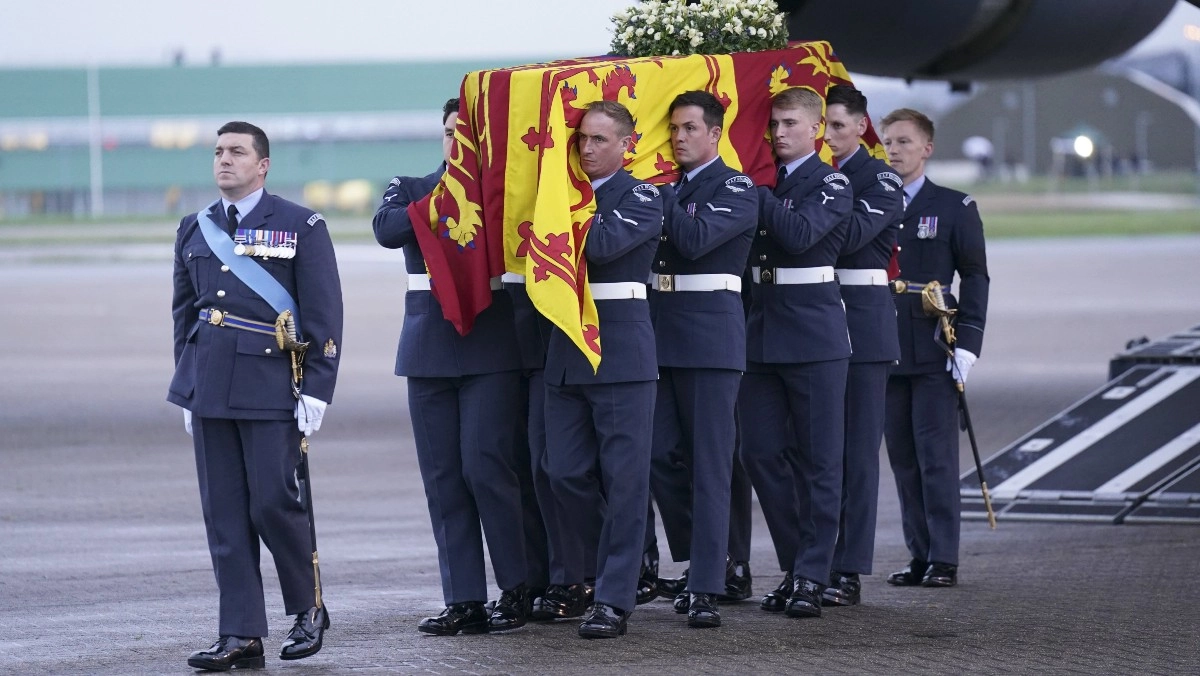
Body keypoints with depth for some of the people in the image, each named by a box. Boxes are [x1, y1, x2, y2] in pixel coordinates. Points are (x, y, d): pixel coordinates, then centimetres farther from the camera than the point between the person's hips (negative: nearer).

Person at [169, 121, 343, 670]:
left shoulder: (301, 227, 0)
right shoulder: (195, 231, 14)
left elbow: (324, 316, -3)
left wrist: (316, 392, -8)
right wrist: (188, 388, 15)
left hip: (271, 385, -5)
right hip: (209, 390, 5)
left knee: (273, 502, -8)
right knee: (223, 511, 2)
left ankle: (309, 608, 15)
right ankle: (241, 636, 4)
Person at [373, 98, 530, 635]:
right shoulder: (411, 190, 12)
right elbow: (386, 229, -8)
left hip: (491, 348, -3)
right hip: (430, 349, 3)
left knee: (484, 467, -11)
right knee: (442, 478, 1)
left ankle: (516, 589, 3)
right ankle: (464, 602, 4)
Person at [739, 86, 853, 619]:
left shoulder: (831, 185, -4)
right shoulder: (762, 181, 15)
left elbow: (800, 232, -20)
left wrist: (753, 191, -16)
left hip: (813, 335, -6)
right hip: (761, 332, 6)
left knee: (818, 459, -2)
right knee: (761, 453, 5)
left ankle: (812, 576, 0)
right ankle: (795, 566, 16)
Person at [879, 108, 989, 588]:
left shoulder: (954, 207, 3)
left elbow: (975, 277, 1)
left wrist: (967, 342, -8)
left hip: (934, 353, -4)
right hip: (884, 351, 4)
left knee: (936, 456, -6)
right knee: (903, 458, 5)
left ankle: (944, 559, -3)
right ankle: (919, 554, 11)